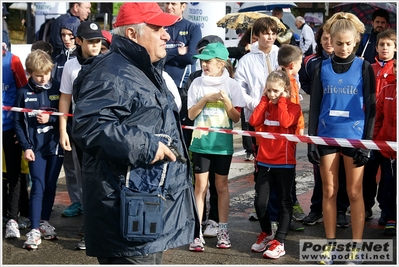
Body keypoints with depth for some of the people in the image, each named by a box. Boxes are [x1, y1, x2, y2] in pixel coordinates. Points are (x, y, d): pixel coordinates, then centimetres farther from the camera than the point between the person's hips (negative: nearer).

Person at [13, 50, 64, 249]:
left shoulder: (58, 88, -1)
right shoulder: (24, 93, 0)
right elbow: (18, 123, 2)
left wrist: (50, 118, -13)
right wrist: (25, 147, -5)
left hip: (55, 145, 1)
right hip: (35, 148, -1)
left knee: (51, 186, 10)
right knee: (38, 186, -4)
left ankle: (45, 221, 25)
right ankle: (34, 229, -2)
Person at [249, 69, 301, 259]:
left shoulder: (293, 107, -4)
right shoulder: (266, 106, 10)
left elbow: (285, 122, -25)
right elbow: (254, 121, -8)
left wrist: (281, 101, -15)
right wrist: (264, 99, -4)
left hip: (285, 163, -4)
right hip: (265, 162, 5)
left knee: (284, 202, 3)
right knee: (260, 201, 2)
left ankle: (279, 242, 6)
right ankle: (266, 233, 25)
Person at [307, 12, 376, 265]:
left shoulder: (364, 67, 0)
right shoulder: (322, 68, 5)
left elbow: (371, 107, -1)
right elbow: (314, 106, 7)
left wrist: (367, 142, -6)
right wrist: (311, 140, 1)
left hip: (354, 137, -2)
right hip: (327, 136, 2)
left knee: (355, 192, 3)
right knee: (329, 192, 7)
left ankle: (356, 247, 11)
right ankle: (330, 244, 17)